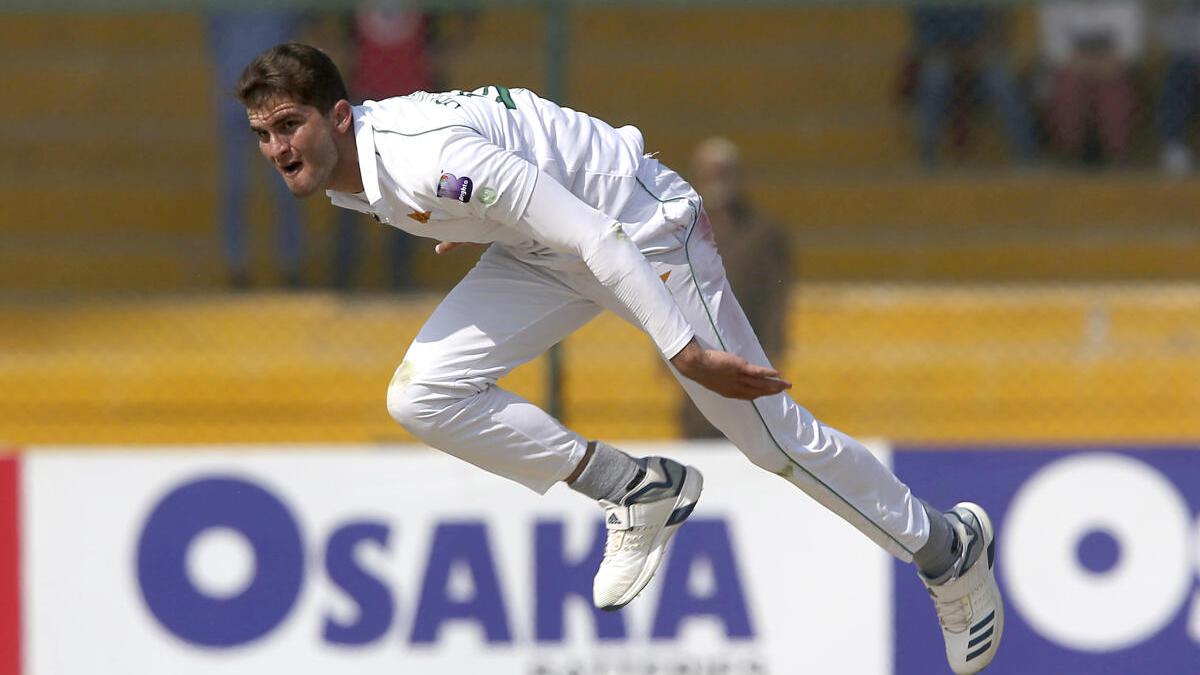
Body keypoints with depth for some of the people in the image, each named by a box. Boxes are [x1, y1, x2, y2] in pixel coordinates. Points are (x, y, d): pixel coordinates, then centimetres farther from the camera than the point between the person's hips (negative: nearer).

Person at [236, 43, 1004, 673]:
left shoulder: (426, 158, -35)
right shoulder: (338, 168, -8)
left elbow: (590, 235, -35)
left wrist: (687, 351, -34)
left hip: (641, 225, -8)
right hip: (544, 251, 8)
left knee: (769, 433, -1)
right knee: (422, 397, -8)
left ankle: (947, 547, 20)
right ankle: (635, 492, 5)